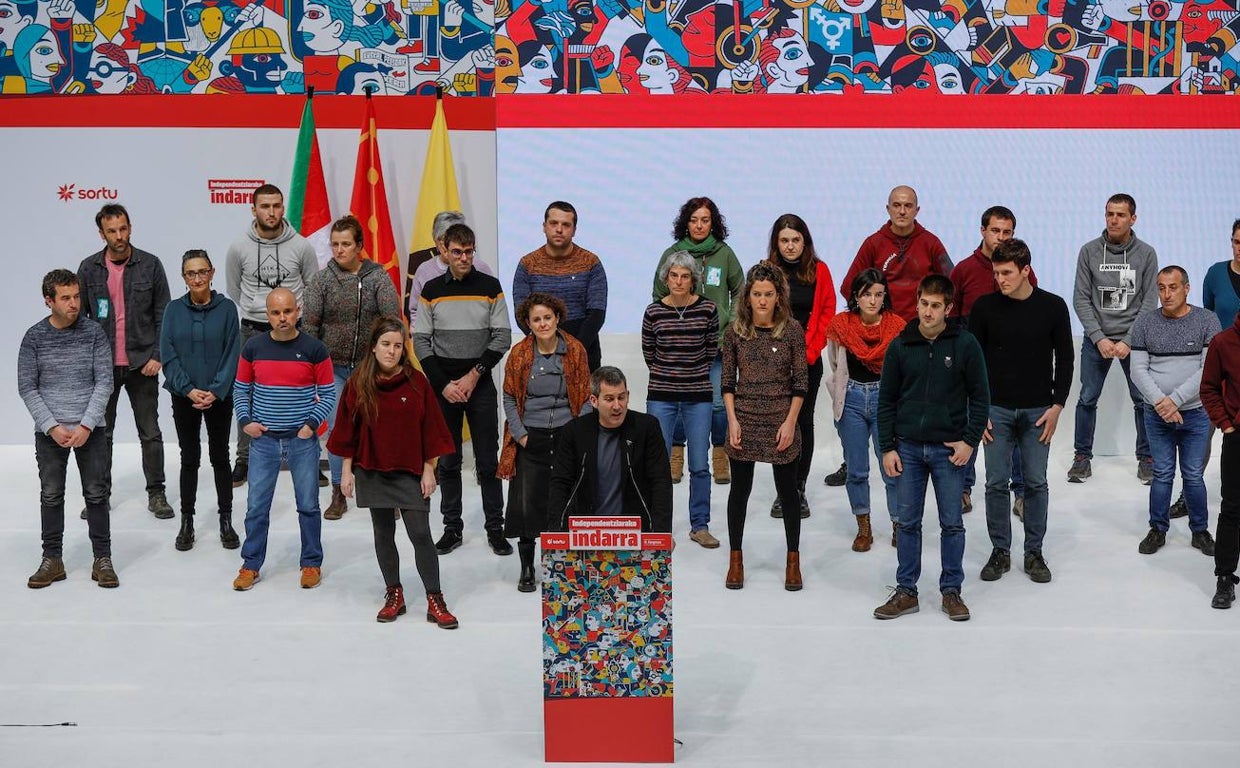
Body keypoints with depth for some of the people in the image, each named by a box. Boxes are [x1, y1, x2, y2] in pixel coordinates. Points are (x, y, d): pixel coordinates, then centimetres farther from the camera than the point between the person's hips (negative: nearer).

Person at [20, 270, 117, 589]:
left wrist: (86, 425, -12)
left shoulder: (94, 332, -3)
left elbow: (104, 382, -4)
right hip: (49, 431, 0)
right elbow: (27, 388, -1)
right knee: (51, 495, 7)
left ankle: (102, 559, 12)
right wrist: (52, 427, -10)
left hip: (90, 429, 0)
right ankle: (52, 560, 17)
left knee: (96, 494, 3)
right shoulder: (34, 337, -2)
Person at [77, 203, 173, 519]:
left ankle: (156, 493, 15)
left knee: (150, 432, 5)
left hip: (141, 363, -1)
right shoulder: (89, 268, 1)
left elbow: (163, 315, 0)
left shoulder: (150, 265, -3)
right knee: (101, 432, 10)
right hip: (102, 365, 2)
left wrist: (157, 356, -7)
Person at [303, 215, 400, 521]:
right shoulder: (321, 279, 0)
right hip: (333, 368, 1)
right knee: (336, 430, 4)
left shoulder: (378, 276, -3)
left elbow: (393, 320, -5)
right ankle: (338, 494, 17)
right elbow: (310, 325, 2)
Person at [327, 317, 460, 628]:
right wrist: (347, 470, 2)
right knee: (383, 535, 11)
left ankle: (435, 601, 2)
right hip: (372, 472, 2)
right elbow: (348, 429, 3)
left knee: (421, 534, -5)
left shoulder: (416, 382, -5)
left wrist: (428, 470, -3)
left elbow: (429, 428, -1)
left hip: (410, 472, -2)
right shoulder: (358, 383, -2)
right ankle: (394, 594, 24)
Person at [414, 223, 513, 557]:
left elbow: (502, 337, -1)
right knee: (447, 461, 6)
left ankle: (495, 528, 9)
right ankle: (452, 528, 15)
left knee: (488, 460, 2)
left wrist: (474, 374, -10)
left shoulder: (490, 287, 1)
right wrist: (443, 384, -7)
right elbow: (421, 341, 3)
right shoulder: (431, 290, 3)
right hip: (443, 387, 1)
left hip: (480, 385, -1)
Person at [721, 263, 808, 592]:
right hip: (744, 420, 1)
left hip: (781, 422, -1)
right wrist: (732, 420, -5)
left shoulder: (792, 330, -4)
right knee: (740, 489, 9)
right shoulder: (735, 331, 0)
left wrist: (790, 422, -9)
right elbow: (728, 381, 3)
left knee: (787, 490, 7)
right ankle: (735, 559, 22)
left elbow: (800, 382, -2)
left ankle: (793, 560, 21)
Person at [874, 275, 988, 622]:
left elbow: (980, 396, 0)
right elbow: (887, 400, 4)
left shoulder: (965, 344, -4)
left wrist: (970, 441, -8)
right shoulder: (900, 346, 1)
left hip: (949, 448, -1)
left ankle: (951, 590, 18)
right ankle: (906, 591, 17)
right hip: (908, 448, 2)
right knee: (907, 523, 8)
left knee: (952, 523, 6)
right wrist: (887, 447, 0)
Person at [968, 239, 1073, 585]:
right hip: (996, 410, 0)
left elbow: (1064, 359, 3)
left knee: (1036, 483, 5)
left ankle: (1034, 552, 17)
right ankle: (1000, 551, 16)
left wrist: (1057, 406, -4)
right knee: (996, 483, 3)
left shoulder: (1053, 306, -3)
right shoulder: (985, 307, -3)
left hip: (1038, 411, 0)